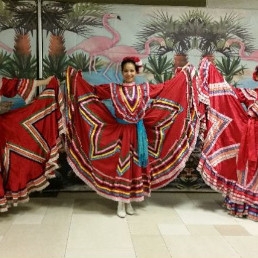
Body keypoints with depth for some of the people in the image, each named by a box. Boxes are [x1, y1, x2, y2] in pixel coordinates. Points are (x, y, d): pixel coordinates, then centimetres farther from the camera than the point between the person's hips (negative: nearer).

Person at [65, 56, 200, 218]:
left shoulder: (145, 89, 6)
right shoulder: (113, 89, 2)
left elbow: (166, 88, 11)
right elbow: (92, 90, 5)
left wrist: (185, 73, 13)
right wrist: (77, 76, 2)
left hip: (137, 133, 2)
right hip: (120, 133, -2)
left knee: (135, 166, 7)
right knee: (120, 165, 0)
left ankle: (129, 202, 20)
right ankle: (121, 204, 11)